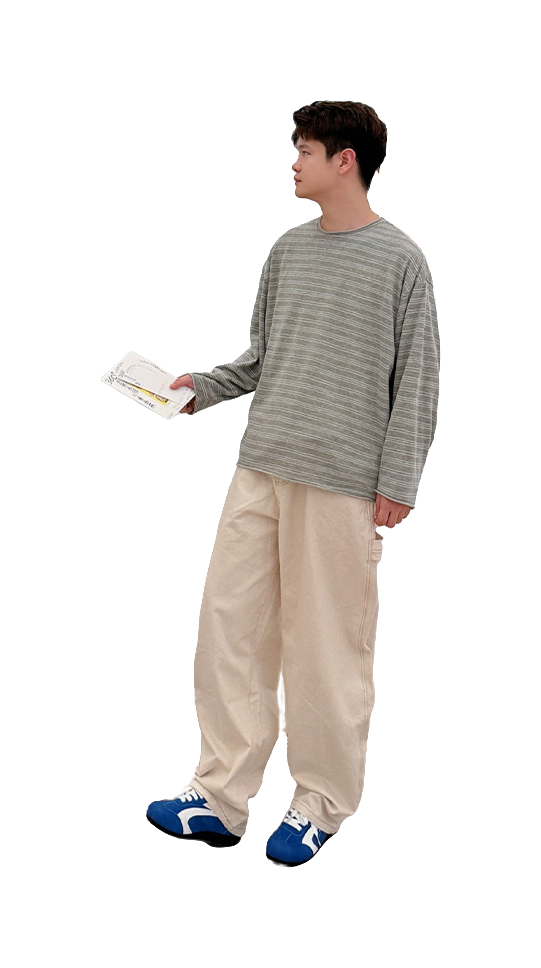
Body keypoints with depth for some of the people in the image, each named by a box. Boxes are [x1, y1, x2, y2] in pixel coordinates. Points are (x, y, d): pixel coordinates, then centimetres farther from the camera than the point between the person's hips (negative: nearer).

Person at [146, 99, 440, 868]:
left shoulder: (399, 261, -3)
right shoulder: (288, 250, 13)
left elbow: (417, 381, -5)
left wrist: (398, 482, -9)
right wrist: (204, 386, 5)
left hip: (342, 484, -5)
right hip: (262, 469, 6)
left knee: (327, 644, 3)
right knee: (229, 623, 4)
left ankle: (322, 803, 21)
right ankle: (220, 795, 15)